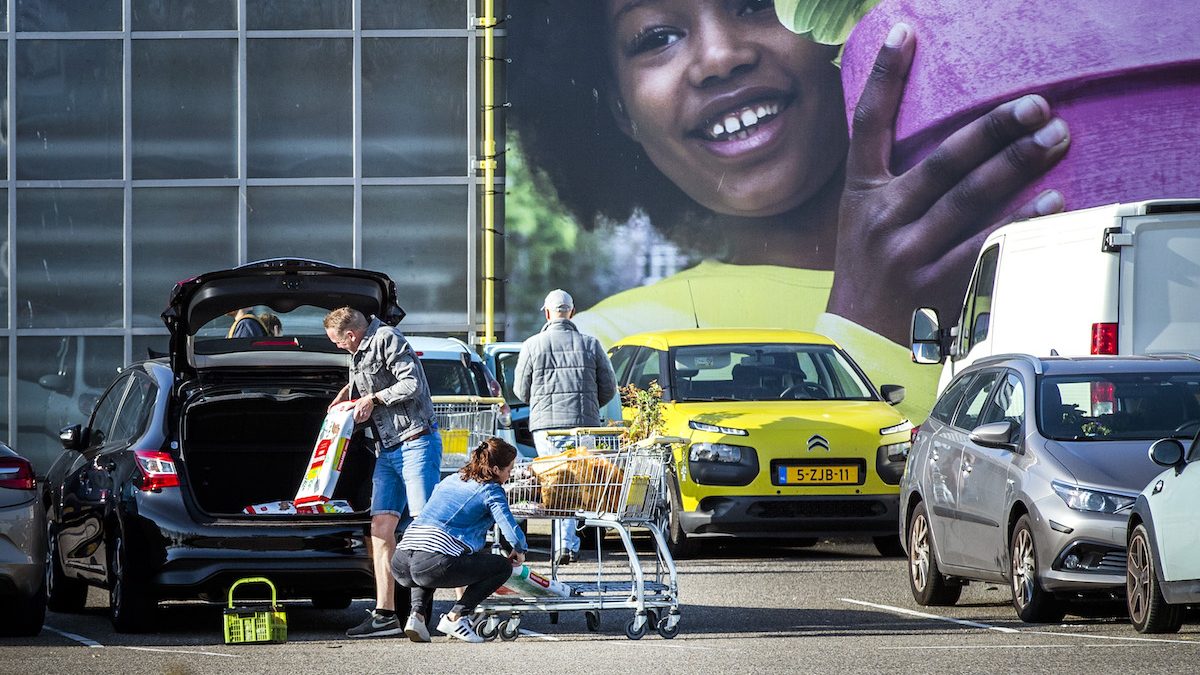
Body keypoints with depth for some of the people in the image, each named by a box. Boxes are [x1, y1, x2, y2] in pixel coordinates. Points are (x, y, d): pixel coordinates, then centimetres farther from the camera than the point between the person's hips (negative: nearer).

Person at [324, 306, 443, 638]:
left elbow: (413, 385, -18)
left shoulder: (386, 339, -9)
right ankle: (384, 614, 2)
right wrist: (350, 390, 14)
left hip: (416, 442, -9)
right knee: (381, 529, 3)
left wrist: (374, 397, -8)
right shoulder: (358, 355, 18)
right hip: (388, 450, 9)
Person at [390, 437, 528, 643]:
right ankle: (455, 617, 2)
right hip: (438, 564, -7)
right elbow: (511, 530, -5)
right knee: (503, 567, 11)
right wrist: (520, 551, 18)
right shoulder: (491, 491, 6)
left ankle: (417, 614, 15)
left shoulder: (450, 480, 28)